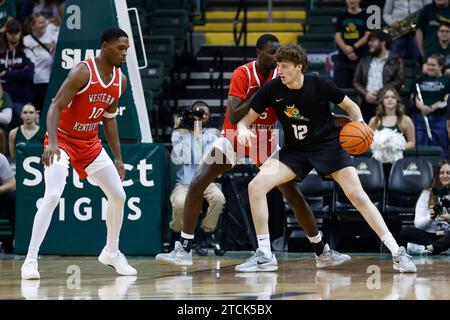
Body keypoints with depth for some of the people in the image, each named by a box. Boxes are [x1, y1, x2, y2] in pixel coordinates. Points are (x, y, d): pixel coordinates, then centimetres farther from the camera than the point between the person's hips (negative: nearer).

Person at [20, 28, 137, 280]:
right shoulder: (83, 72, -22)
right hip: (62, 139, -7)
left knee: (119, 196, 7)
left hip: (90, 142, 7)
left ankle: (112, 253, 28)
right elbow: (56, 107, -24)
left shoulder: (120, 80, 1)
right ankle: (30, 260, -21)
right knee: (53, 196, -24)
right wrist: (52, 143, -38)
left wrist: (118, 158, 11)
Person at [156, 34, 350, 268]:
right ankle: (183, 250, -9)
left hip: (265, 141, 3)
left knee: (293, 194, 0)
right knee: (197, 184, -17)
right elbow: (233, 117, -31)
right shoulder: (243, 75, -23)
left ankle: (322, 252, 13)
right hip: (235, 136, -3)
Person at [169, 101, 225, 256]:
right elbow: (177, 159, -5)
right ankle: (176, 236, -3)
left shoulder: (211, 134, 11)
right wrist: (179, 133, -6)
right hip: (183, 182, -2)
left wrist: (198, 134, -8)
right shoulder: (179, 133, 8)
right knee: (180, 203, -35)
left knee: (218, 198, -32)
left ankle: (203, 237, -10)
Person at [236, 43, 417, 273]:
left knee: (358, 196, -15)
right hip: (294, 150, 3)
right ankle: (264, 255, -9)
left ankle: (397, 253, -7)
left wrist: (360, 124, -20)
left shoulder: (319, 84, -15)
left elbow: (350, 106, 0)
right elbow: (247, 119, -4)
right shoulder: (272, 89, -11)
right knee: (256, 186, -17)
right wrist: (243, 130, -27)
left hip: (328, 144, -2)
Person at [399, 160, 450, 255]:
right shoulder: (427, 194, 10)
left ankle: (425, 249, -38)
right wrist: (430, 217, -19)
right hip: (429, 235, 2)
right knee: (405, 233, -29)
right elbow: (418, 224, 1)